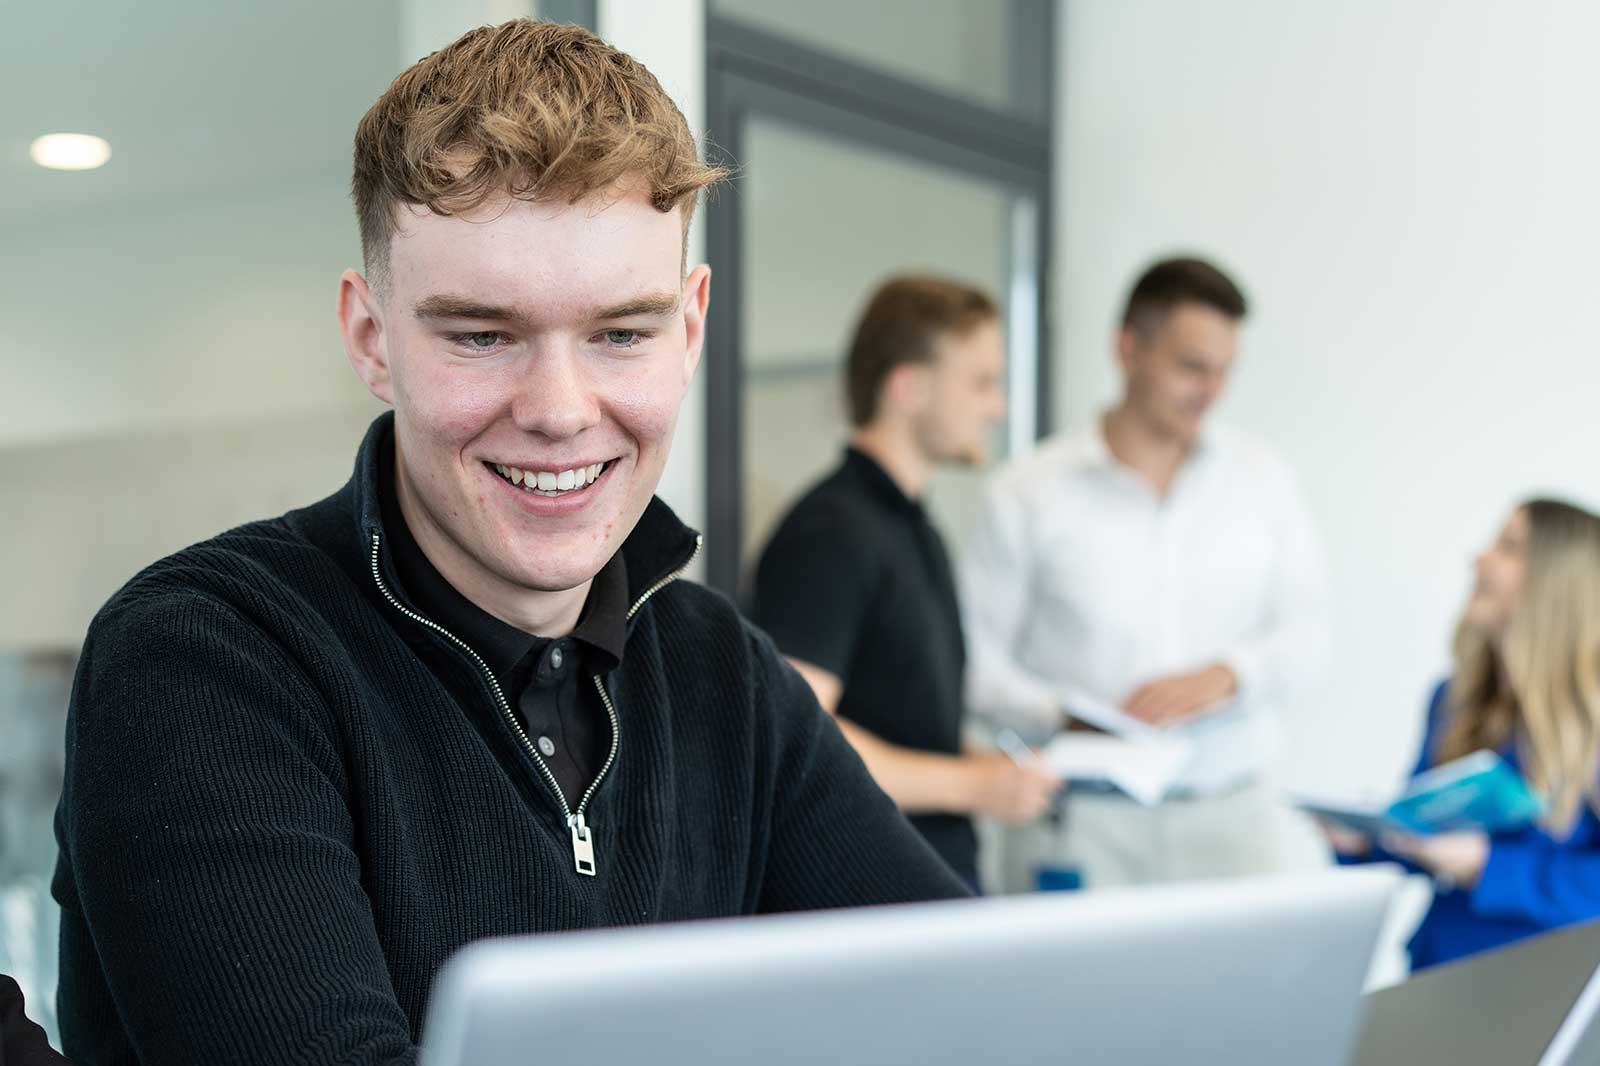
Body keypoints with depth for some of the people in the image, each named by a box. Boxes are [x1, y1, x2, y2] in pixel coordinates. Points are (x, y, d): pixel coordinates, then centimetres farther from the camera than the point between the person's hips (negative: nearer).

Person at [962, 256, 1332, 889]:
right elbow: (975, 653, 0)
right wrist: (1064, 717, -16)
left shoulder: (1264, 481, 11)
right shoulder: (1031, 493, 1)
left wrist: (1226, 676, -12)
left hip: (1232, 811, 2)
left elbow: (1307, 634, 7)